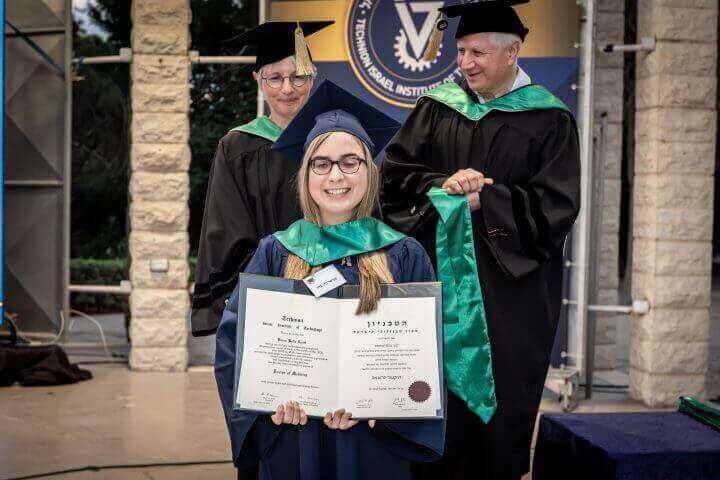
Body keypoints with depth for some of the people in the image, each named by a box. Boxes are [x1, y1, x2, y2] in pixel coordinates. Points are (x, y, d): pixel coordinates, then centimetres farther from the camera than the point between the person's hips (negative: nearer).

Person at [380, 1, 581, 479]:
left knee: (500, 406, 5)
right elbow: (393, 173, 3)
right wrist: (442, 183, -15)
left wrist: (482, 199, -14)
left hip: (510, 288, -2)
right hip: (439, 281, 2)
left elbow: (555, 206, -8)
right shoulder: (438, 107, 8)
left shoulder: (549, 120, -1)